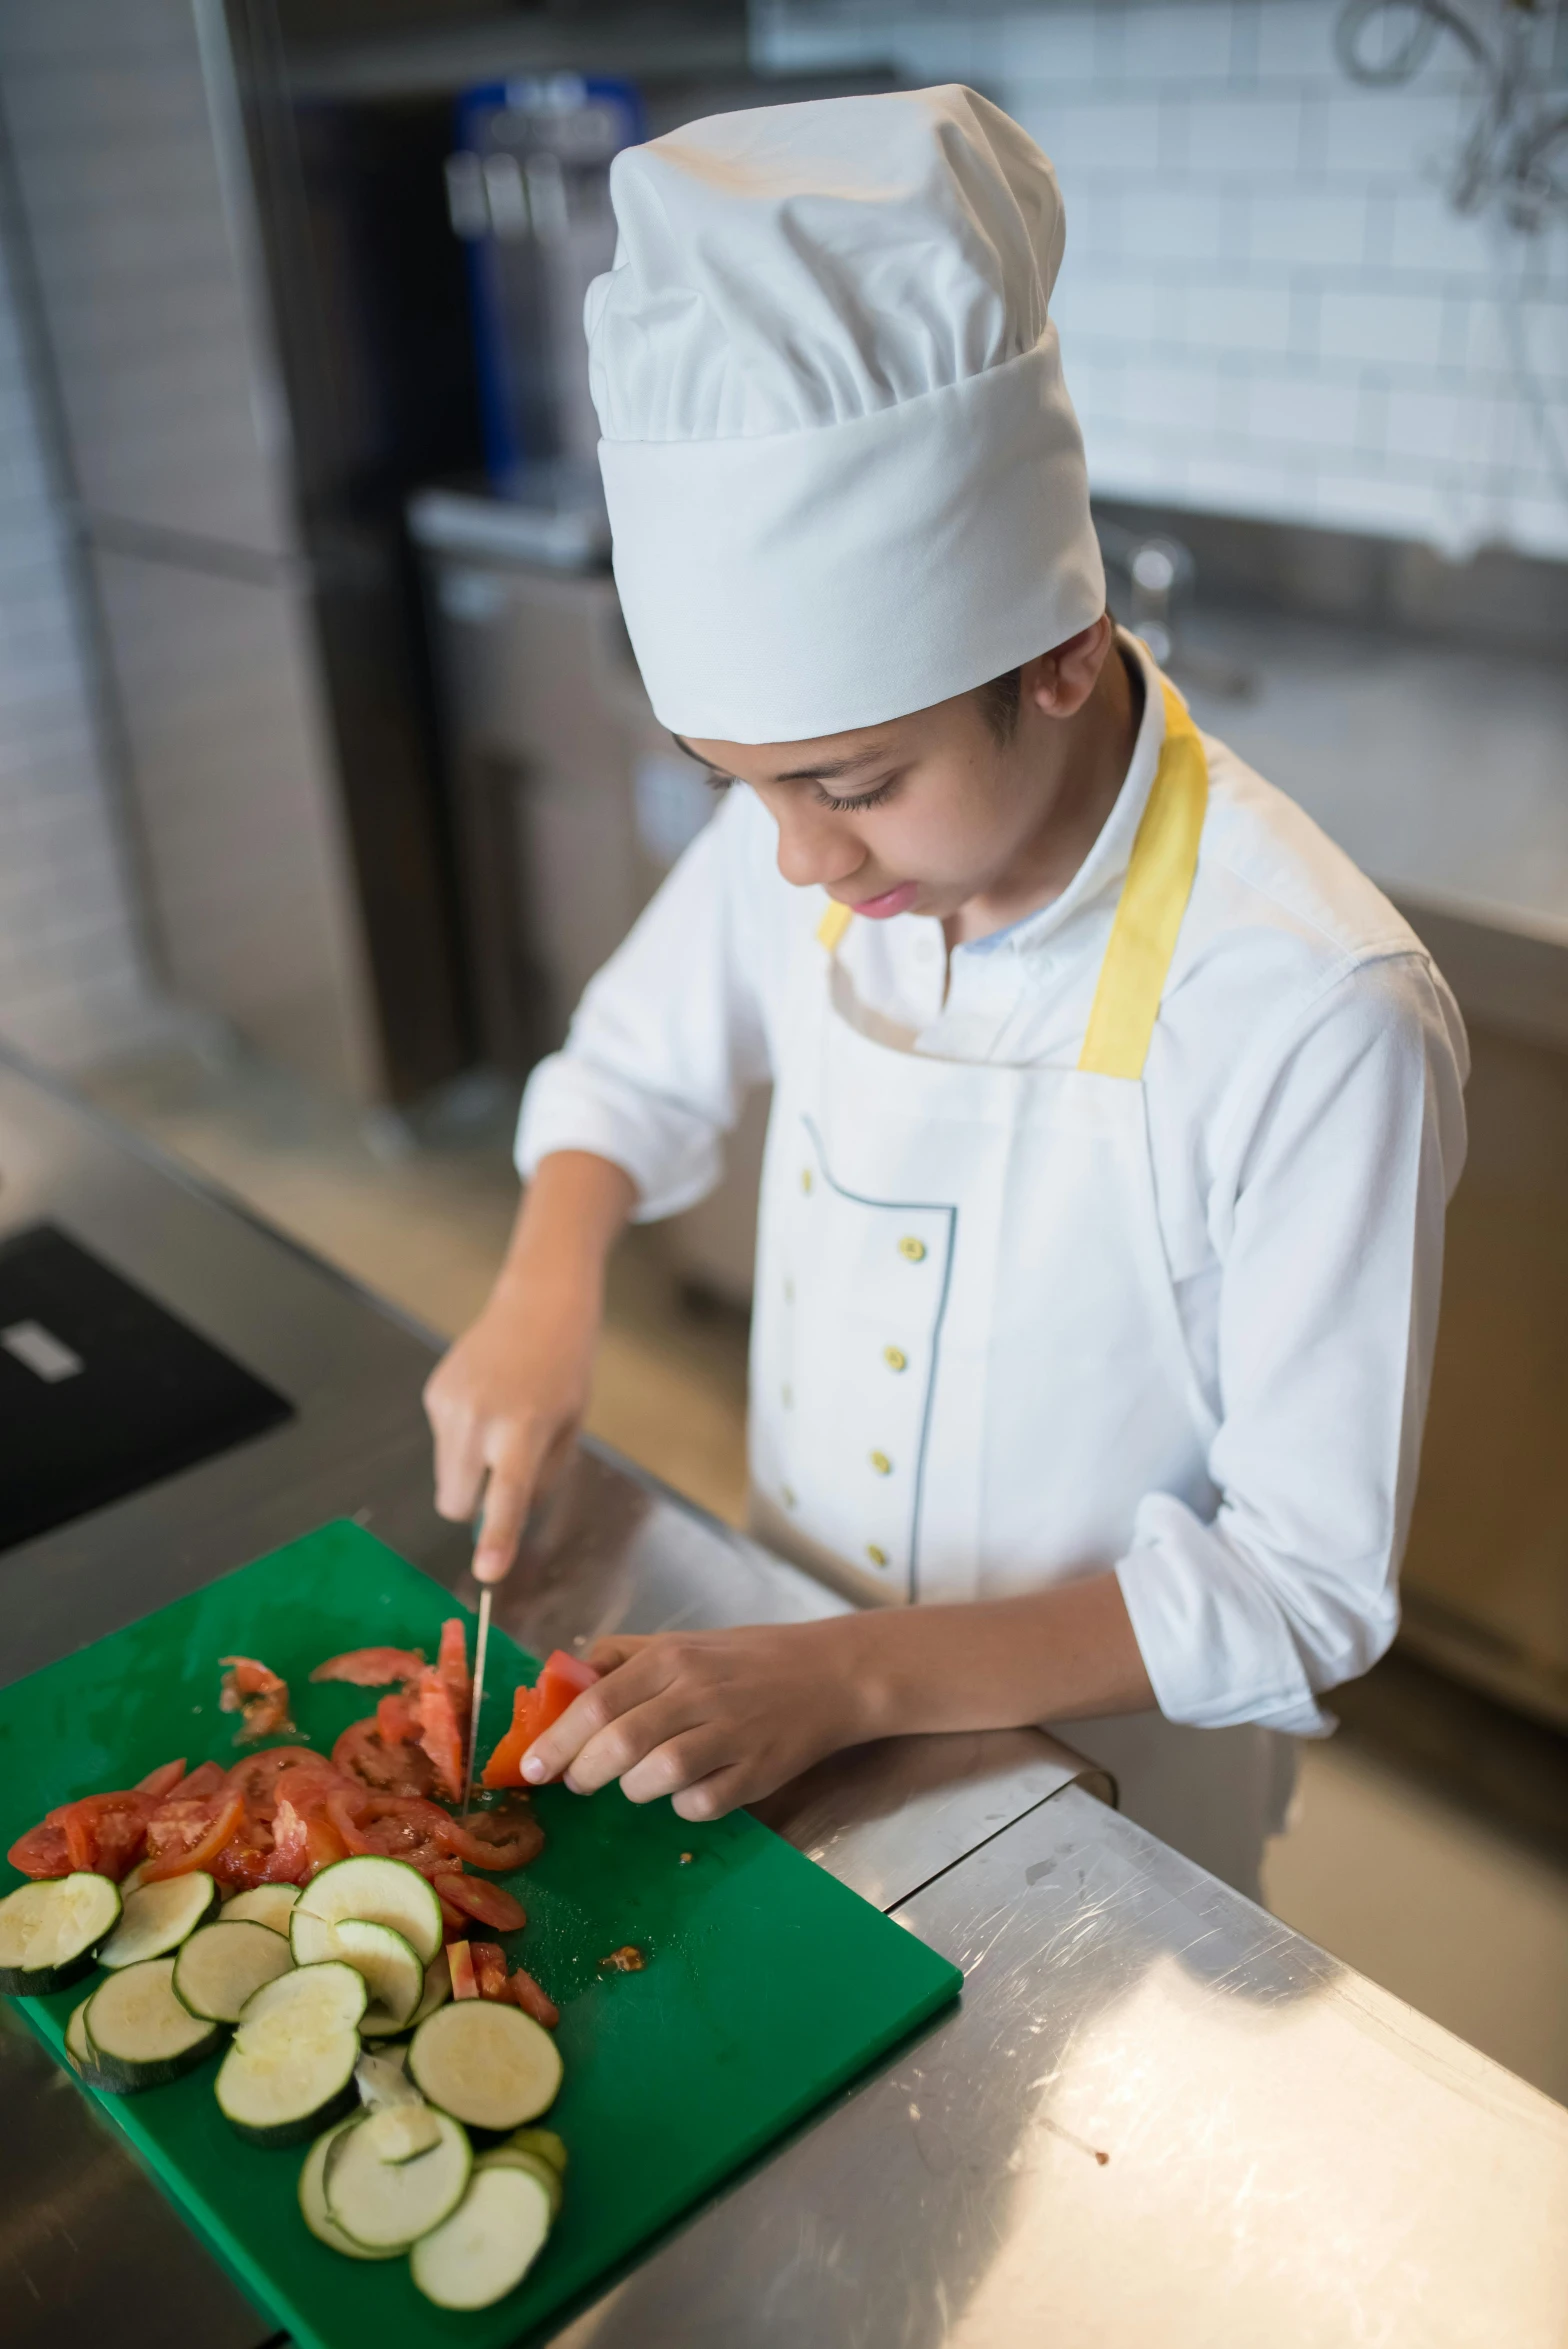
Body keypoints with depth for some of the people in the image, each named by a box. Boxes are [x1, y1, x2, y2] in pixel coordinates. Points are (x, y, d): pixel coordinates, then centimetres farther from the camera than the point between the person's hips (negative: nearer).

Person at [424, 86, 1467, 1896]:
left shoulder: (1323, 1020, -32)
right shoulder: (815, 825, -16)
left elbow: (1306, 1592, -24)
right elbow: (638, 1066, 4)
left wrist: (849, 1680, -31)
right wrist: (543, 1291, -15)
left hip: (1094, 1780, -4)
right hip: (793, 1685, 5)